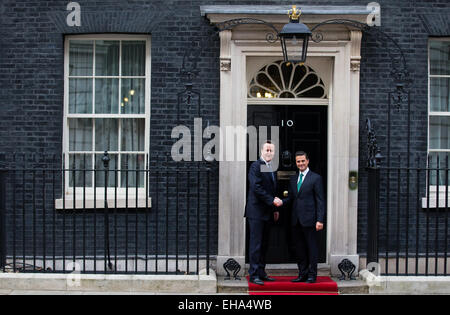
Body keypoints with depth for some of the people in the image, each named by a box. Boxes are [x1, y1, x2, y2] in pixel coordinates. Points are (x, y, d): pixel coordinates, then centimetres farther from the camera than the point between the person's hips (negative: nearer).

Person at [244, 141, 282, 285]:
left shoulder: (272, 168, 17)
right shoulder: (256, 166, -9)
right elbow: (256, 187, -18)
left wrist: (275, 208, 16)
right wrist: (272, 201, -17)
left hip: (267, 212, 8)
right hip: (256, 211, -8)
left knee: (264, 244, 11)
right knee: (256, 243, -6)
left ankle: (261, 272, 17)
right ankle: (253, 274, -2)